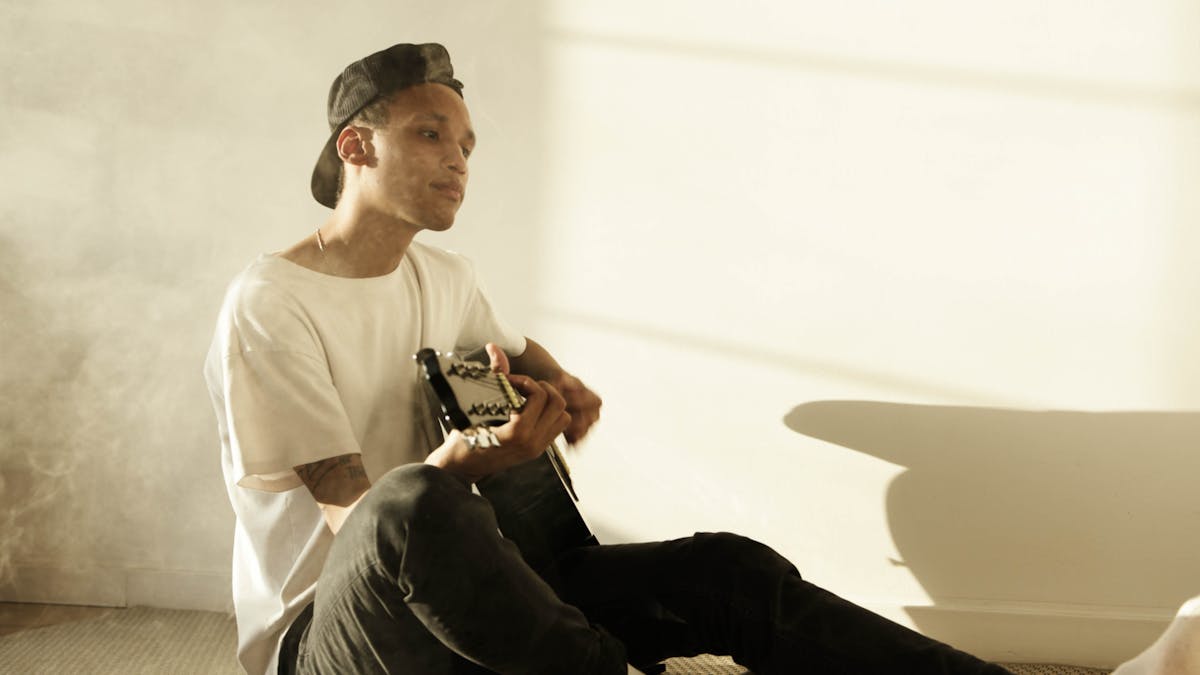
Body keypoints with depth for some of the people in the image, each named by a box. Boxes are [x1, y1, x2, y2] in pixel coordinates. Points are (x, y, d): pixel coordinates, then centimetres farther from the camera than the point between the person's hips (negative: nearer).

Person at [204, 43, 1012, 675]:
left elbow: (514, 349, 30)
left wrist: (557, 385, 6)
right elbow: (354, 516, -18)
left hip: (456, 597, 6)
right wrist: (464, 460, -38)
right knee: (412, 505, -43)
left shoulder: (446, 278, 9)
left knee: (728, 568, -14)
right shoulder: (270, 303, -14)